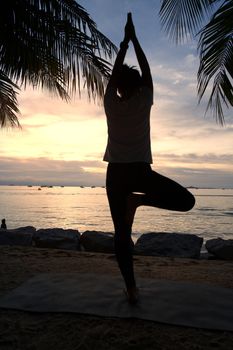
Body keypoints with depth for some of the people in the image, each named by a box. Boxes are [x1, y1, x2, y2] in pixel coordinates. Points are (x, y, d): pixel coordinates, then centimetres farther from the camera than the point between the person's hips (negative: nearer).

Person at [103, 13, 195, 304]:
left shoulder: (111, 104, 3)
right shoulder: (144, 102, 0)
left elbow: (114, 72, 18)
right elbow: (147, 71, 13)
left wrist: (125, 42, 27)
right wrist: (134, 39, 22)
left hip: (116, 173, 3)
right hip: (140, 171, -2)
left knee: (122, 233, 7)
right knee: (187, 200, 10)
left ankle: (131, 290, 8)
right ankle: (140, 200, -9)